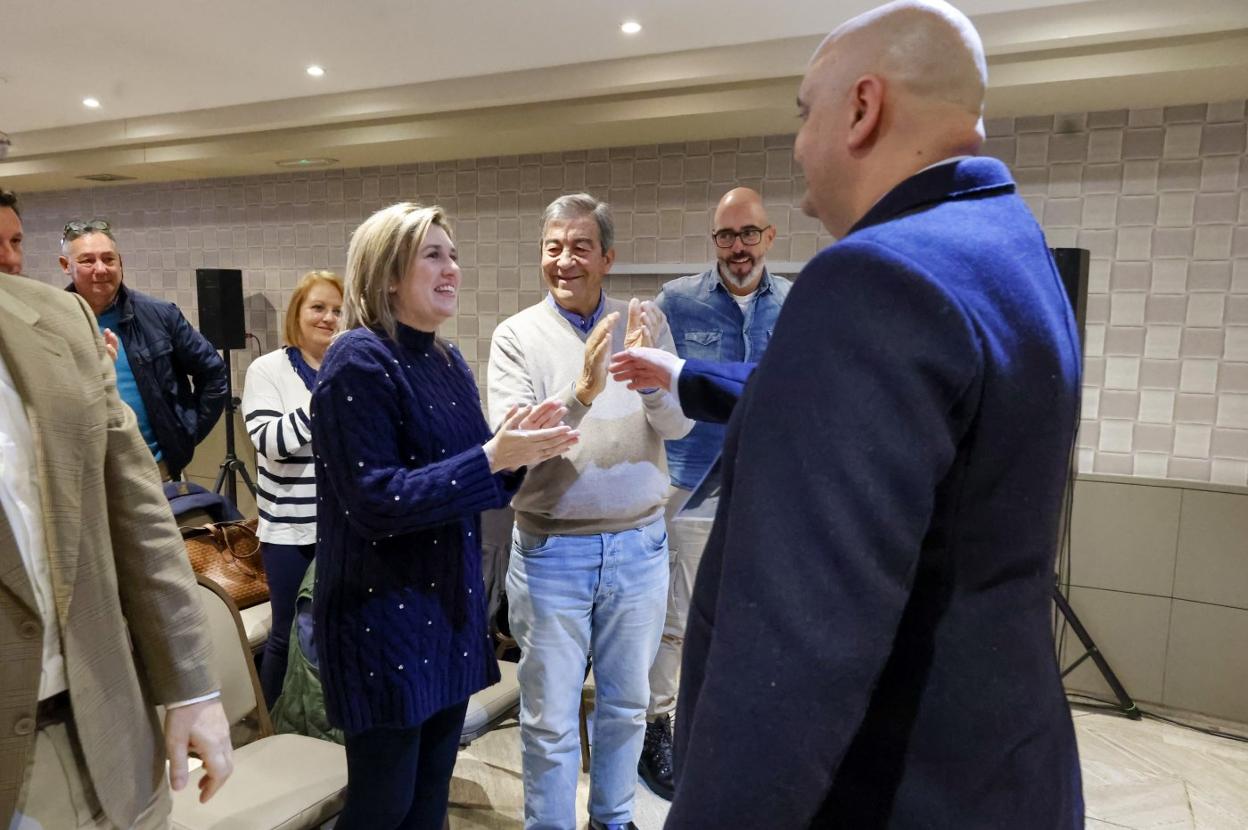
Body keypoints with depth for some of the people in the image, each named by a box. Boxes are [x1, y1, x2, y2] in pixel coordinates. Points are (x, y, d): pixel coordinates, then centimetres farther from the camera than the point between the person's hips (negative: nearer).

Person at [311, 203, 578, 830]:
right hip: (384, 617, -7)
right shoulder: (358, 362, -16)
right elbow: (375, 502, -22)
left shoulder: (448, 362, 7)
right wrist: (493, 457, -25)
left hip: (450, 606, 7)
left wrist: (513, 451, -8)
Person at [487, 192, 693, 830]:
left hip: (638, 545, 3)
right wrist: (581, 394, -31)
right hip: (551, 549, -2)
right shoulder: (517, 335, -6)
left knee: (626, 702, 20)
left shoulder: (645, 324, -1)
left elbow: (679, 425, -8)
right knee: (550, 717, 10)